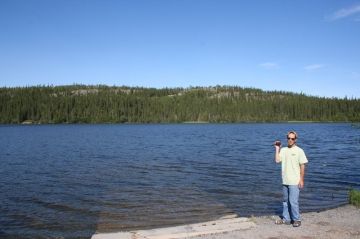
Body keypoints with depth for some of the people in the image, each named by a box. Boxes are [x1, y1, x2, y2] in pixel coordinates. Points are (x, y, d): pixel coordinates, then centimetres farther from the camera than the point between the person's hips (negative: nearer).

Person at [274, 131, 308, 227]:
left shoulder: (299, 151, -6)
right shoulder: (283, 150, 6)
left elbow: (302, 166, -6)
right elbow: (277, 160, -5)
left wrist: (301, 180, -9)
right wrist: (277, 149, -4)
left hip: (295, 181, -5)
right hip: (285, 181, 5)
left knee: (293, 201, -6)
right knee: (285, 201, 13)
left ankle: (296, 219, 10)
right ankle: (286, 219, 24)